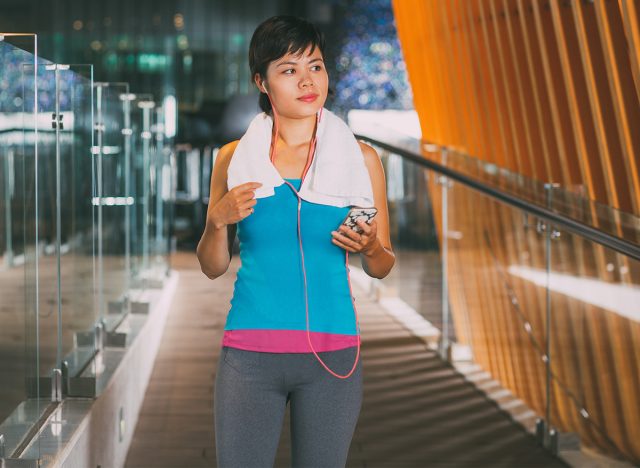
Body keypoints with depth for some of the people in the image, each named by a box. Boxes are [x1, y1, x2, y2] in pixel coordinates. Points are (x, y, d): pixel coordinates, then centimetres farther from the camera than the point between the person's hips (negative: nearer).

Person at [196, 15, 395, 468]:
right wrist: (219, 221, -9)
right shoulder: (234, 158, 5)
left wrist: (369, 247, -12)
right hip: (250, 351, 0)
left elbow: (382, 267, 10)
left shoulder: (361, 158, 3)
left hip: (331, 353, 0)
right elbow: (213, 267, 10)